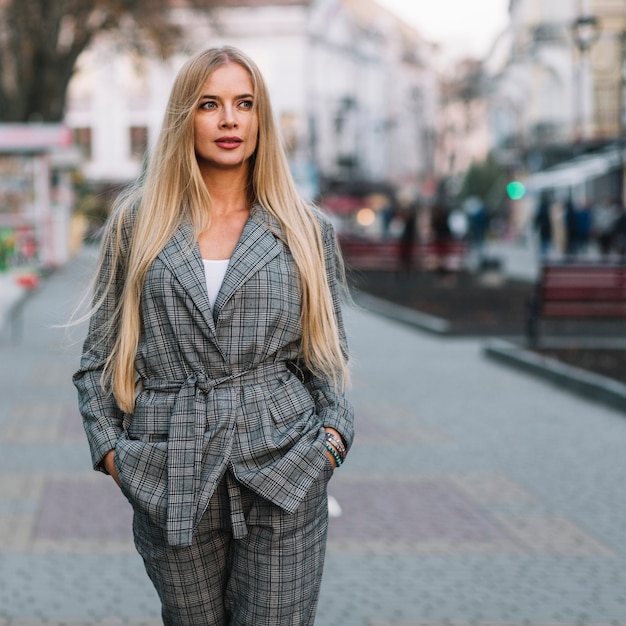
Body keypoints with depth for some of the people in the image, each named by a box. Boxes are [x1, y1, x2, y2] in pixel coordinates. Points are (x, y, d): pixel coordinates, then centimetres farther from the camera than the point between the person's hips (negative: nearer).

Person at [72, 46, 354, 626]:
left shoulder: (306, 231, 8)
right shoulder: (137, 223, 7)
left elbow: (328, 352, 14)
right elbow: (98, 358, 10)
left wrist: (334, 432, -2)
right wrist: (111, 447, 0)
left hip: (282, 471, 0)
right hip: (171, 483, 0)